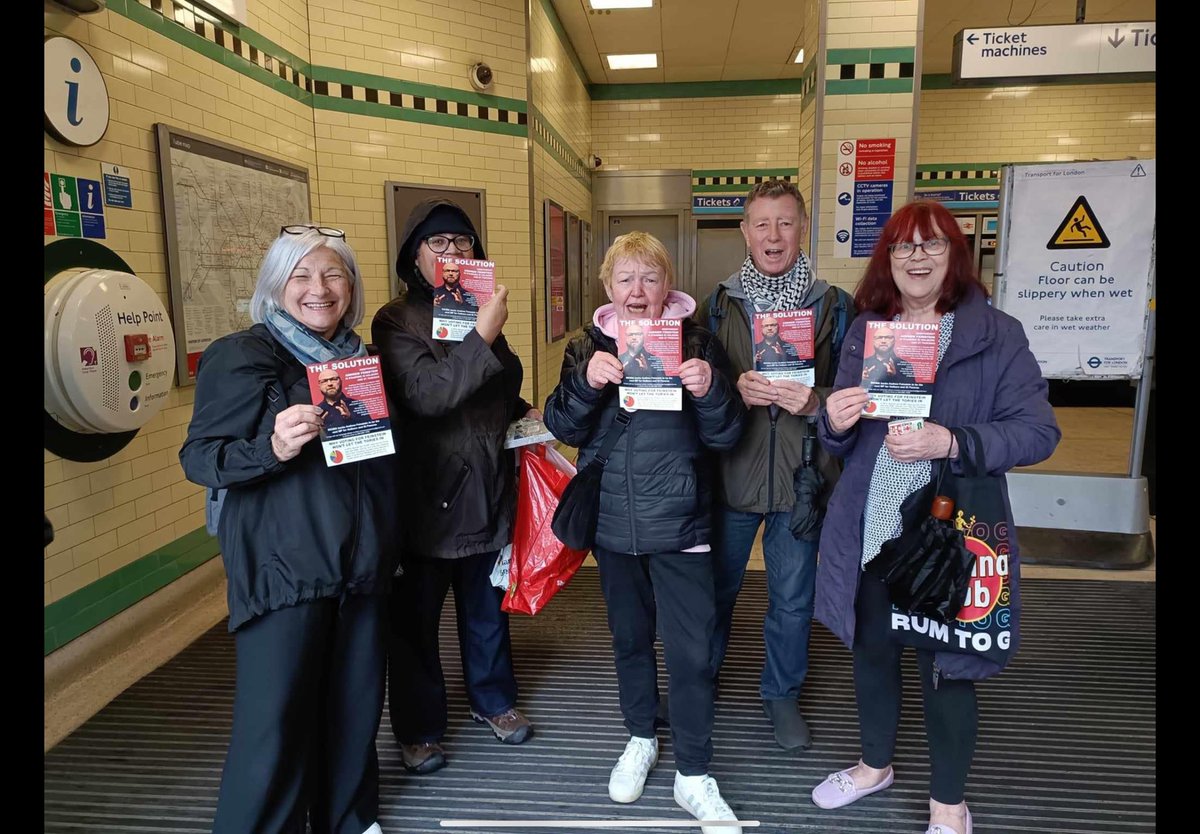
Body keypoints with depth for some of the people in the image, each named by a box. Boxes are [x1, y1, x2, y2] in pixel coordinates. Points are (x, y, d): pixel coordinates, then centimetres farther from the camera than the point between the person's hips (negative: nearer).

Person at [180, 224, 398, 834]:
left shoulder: (358, 356, 12)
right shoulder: (242, 356, -8)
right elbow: (198, 457, -13)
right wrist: (272, 447, -30)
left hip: (360, 563, 6)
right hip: (284, 570, -6)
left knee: (356, 703, 15)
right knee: (275, 721, -1)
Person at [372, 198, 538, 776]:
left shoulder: (479, 315, 10)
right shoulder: (396, 322, -9)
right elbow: (426, 393, -26)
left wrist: (524, 412, 6)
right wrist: (482, 335, -29)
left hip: (488, 490, 6)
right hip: (426, 494, -5)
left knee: (487, 605, 19)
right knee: (416, 616, 9)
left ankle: (494, 700, 40)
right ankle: (417, 728, 28)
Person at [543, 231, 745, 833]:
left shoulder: (696, 342, -4)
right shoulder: (588, 346, 2)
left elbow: (725, 435, -5)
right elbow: (563, 428, -5)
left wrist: (708, 390, -25)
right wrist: (586, 382, -24)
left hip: (680, 522, -2)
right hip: (613, 521, 3)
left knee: (691, 649, 2)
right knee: (629, 637, 19)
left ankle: (693, 775, 21)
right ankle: (640, 739, 41)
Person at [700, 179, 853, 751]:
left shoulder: (835, 307, -1)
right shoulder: (719, 305, 1)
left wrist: (814, 401, -20)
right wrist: (735, 388, -17)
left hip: (802, 478, 0)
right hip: (730, 473, 1)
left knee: (793, 599, 14)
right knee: (716, 587, 17)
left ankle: (782, 692, 37)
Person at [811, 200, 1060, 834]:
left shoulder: (997, 335, -6)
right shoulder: (863, 331, 6)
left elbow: (1038, 431, -11)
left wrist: (951, 442, -26)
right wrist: (834, 421, -14)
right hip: (870, 532, 4)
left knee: (946, 669, 10)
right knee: (871, 650, 18)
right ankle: (875, 765, 44)